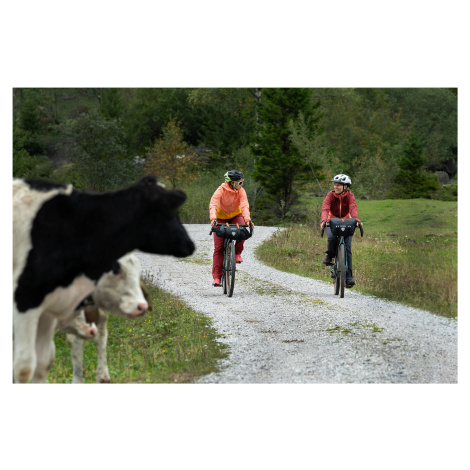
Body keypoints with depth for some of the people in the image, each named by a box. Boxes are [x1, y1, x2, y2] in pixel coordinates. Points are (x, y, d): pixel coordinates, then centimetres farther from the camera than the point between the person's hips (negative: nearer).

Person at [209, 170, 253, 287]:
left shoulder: (241, 191, -16)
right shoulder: (221, 190, -24)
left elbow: (244, 206, -27)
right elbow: (213, 205, -35)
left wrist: (248, 220, -45)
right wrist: (213, 219, -53)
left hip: (236, 216, 2)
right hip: (221, 218, -2)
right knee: (219, 247, -9)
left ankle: (237, 253, -7)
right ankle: (217, 277, -7)